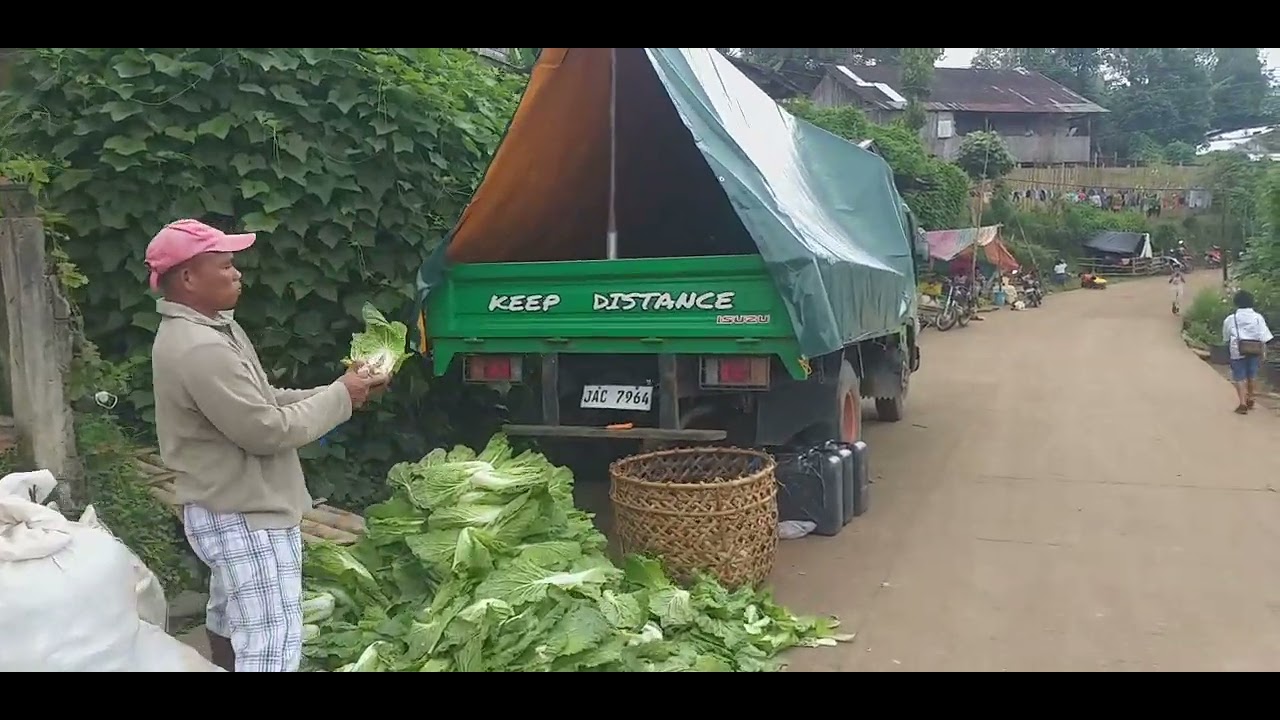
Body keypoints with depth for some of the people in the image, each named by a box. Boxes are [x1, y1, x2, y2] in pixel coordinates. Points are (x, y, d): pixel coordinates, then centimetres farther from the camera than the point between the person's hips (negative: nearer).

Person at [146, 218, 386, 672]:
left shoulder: (209, 328, 9)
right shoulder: (200, 349, -26)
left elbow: (260, 400, 13)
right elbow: (267, 430, -25)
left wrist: (330, 394, -1)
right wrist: (340, 397, -13)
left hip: (230, 511, 11)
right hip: (244, 519, -11)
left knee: (230, 622, 26)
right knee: (272, 649, -8)